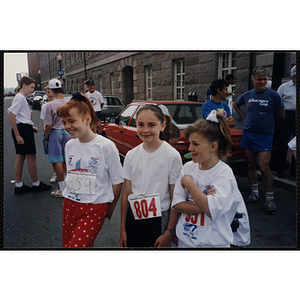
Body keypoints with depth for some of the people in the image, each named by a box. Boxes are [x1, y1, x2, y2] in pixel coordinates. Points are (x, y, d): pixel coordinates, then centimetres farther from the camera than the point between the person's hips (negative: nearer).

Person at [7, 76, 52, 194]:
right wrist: (17, 135, -23)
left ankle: (19, 186, 18)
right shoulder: (20, 98, -12)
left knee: (20, 156, 11)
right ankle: (36, 184, 9)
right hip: (23, 129, -10)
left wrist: (31, 127, 13)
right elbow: (11, 115, -21)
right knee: (31, 156, -2)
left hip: (25, 129, 10)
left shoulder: (22, 98, 19)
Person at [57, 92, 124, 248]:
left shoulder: (106, 146, -16)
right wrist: (71, 196, 15)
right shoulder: (69, 145, 3)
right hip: (69, 204, 6)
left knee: (78, 246, -9)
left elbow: (117, 181, -9)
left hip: (95, 208, -6)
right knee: (67, 244, 14)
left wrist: (110, 208, 0)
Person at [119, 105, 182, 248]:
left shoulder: (172, 156, -12)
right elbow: (127, 193, 4)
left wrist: (169, 232, -10)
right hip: (133, 219, 3)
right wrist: (123, 229, 6)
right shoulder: (131, 155, -1)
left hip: (159, 219, -3)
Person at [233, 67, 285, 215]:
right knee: (250, 166, 10)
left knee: (264, 167, -10)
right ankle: (255, 194, 24)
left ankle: (270, 200, 3)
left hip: (265, 135, -4)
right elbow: (235, 105, 25)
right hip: (248, 134, 4)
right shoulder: (247, 95, 6)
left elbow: (281, 115, 3)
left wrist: (266, 118, 7)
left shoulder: (273, 95, -4)